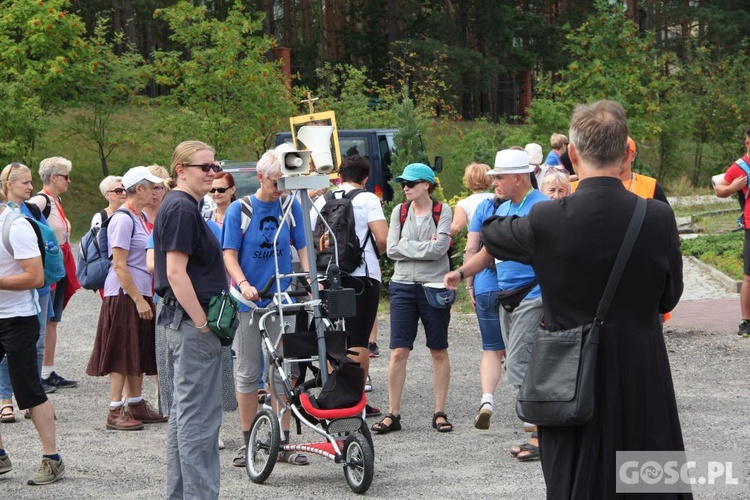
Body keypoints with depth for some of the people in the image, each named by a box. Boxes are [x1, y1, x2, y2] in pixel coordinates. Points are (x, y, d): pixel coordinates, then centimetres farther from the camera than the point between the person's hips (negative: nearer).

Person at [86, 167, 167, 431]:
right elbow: (119, 265, -19)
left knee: (139, 352, 12)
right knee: (122, 353, -5)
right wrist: (138, 299, -19)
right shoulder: (123, 219, -15)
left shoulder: (142, 217, 13)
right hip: (124, 294, -9)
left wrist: (147, 297, 19)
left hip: (141, 293, 9)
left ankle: (136, 406, 20)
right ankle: (115, 412, 0)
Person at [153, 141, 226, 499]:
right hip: (192, 322, -11)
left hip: (184, 322, 11)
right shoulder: (182, 208, -15)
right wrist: (202, 322, -19)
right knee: (199, 416, -7)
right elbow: (176, 273, -22)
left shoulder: (181, 206, 16)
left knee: (183, 411, 15)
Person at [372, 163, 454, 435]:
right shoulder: (399, 212, 8)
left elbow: (438, 249, -15)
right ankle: (393, 414, 4)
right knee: (398, 353, -1)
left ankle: (440, 413, 14)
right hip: (403, 286, 2)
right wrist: (425, 246, -8)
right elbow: (392, 249, -2)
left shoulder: (442, 211, -2)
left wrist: (407, 247, -9)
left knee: (439, 352, 6)